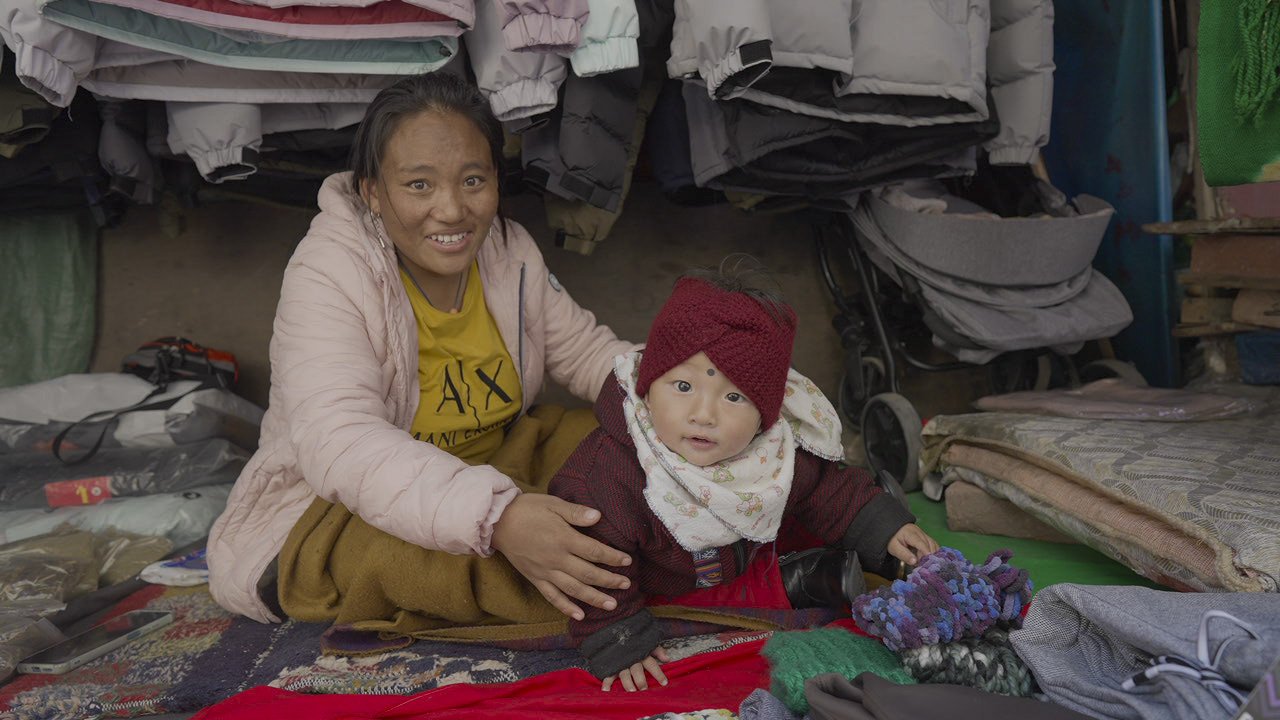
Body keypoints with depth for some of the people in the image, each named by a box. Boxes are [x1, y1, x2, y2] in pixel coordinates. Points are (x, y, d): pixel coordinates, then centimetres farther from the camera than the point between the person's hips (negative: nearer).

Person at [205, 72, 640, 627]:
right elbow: (341, 445, -38)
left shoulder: (511, 252, -5)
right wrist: (495, 518, -53)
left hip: (494, 475, 5)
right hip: (337, 507, -4)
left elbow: (587, 351, 5)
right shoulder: (327, 275, -24)